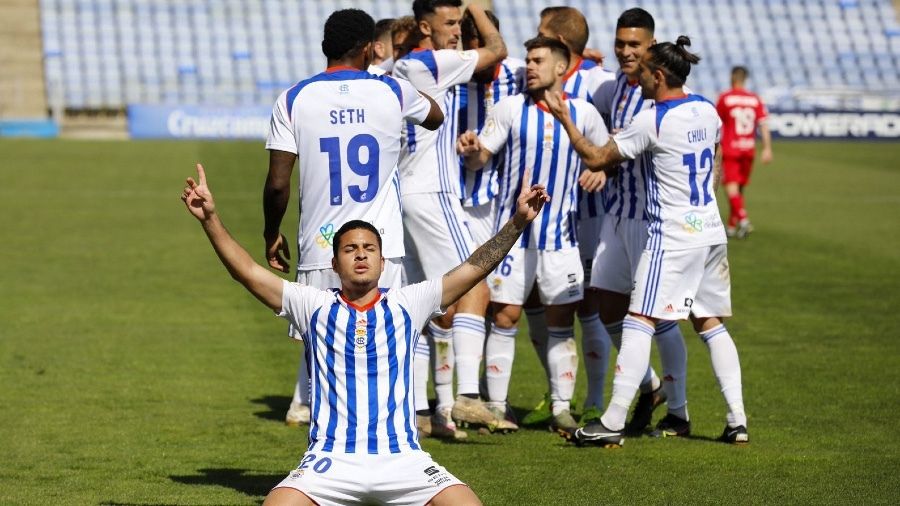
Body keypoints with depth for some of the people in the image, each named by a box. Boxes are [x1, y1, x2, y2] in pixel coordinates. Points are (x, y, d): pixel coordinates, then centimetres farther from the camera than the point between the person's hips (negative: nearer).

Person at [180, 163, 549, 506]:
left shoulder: (407, 305, 11)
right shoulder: (315, 306, 10)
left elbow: (473, 270, 6)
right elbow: (247, 272, 3)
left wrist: (518, 222, -4)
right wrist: (211, 219, -8)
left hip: (403, 459, 1)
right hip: (331, 460, -1)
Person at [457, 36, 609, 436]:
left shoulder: (583, 114, 3)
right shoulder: (511, 108, 0)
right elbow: (481, 157, -2)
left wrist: (599, 172, -7)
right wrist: (472, 151, -24)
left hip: (560, 231, 1)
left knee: (561, 320, 2)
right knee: (504, 316, -4)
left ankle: (562, 408, 9)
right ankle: (496, 406, 4)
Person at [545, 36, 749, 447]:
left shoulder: (652, 121, -14)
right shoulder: (707, 110, 6)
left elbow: (596, 159, -8)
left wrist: (564, 119, -1)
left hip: (672, 237, -7)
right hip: (710, 232, 7)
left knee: (639, 323, -7)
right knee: (711, 323, 13)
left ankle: (613, 423, -11)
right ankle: (737, 420, 8)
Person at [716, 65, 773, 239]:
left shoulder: (725, 98, -4)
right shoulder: (755, 99, 4)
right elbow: (763, 124, -3)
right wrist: (767, 149, -5)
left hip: (730, 148, -4)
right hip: (749, 148, 4)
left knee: (731, 186, -9)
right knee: (739, 187, 14)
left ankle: (743, 219, -30)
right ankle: (732, 226, 21)